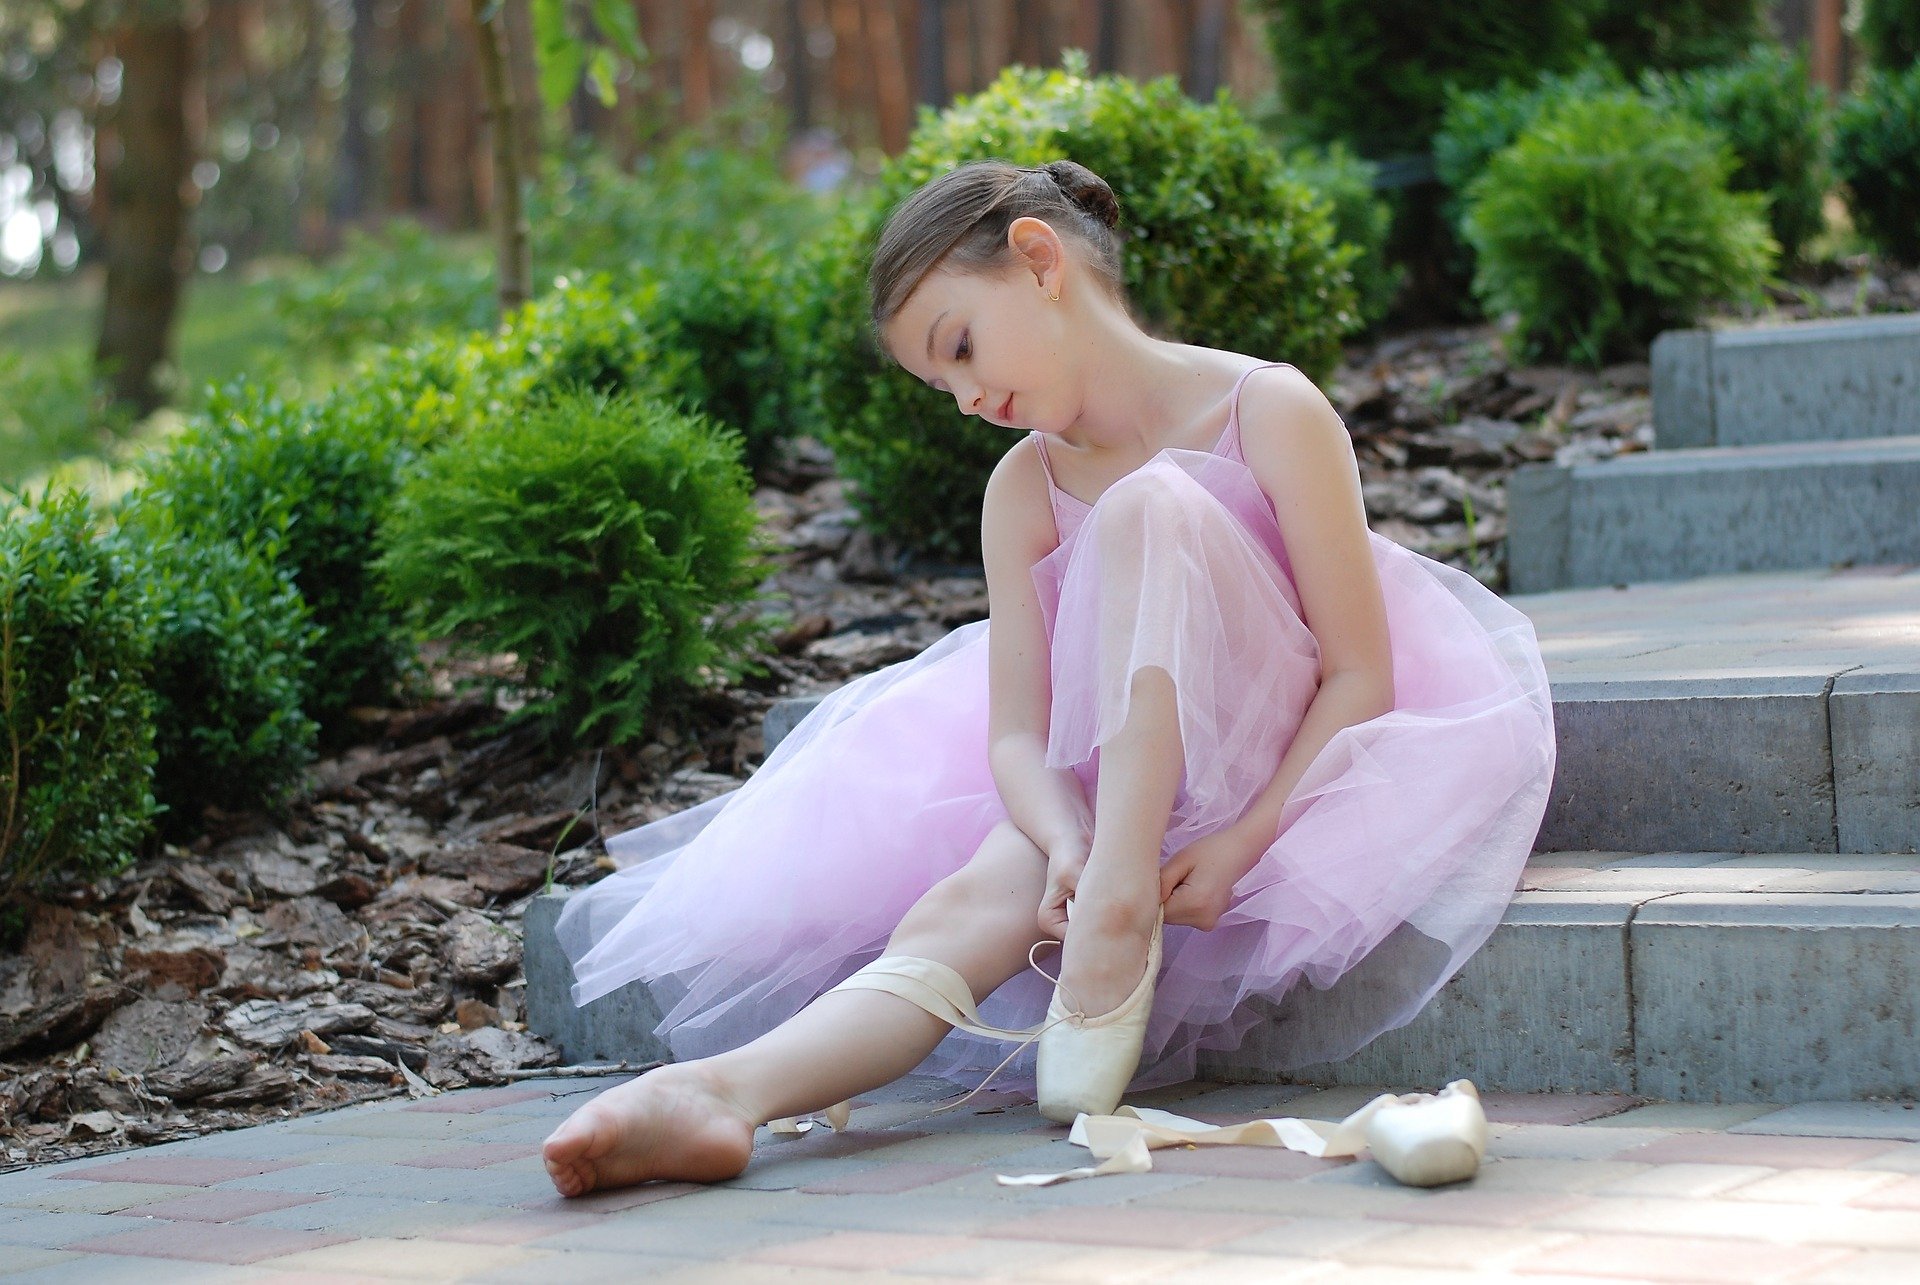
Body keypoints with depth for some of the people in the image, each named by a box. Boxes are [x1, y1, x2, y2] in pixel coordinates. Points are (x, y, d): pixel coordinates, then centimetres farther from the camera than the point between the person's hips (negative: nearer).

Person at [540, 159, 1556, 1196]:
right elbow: (1016, 731, -5)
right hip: (1111, 781, 4)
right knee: (973, 902, -29)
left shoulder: (1269, 412, -13)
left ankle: (1118, 915, -37)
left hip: (1293, 763, -4)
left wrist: (1240, 840, -25)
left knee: (1142, 511, -27)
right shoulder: (1022, 492, 2)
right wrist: (1067, 845, -27)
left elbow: (1360, 674, -14)